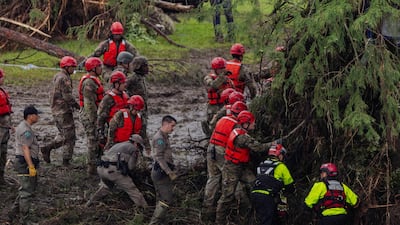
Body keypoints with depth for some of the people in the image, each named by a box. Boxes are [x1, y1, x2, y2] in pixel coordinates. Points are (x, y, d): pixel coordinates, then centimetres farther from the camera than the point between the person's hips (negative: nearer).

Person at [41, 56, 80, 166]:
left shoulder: (57, 77, 14)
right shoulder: (64, 78, -17)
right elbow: (67, 96, -22)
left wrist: (73, 104, 15)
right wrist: (76, 105, -10)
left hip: (56, 109, 9)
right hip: (64, 110, -9)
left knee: (63, 134, 19)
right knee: (69, 136, 0)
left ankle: (47, 148, 10)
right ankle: (66, 160, 3)